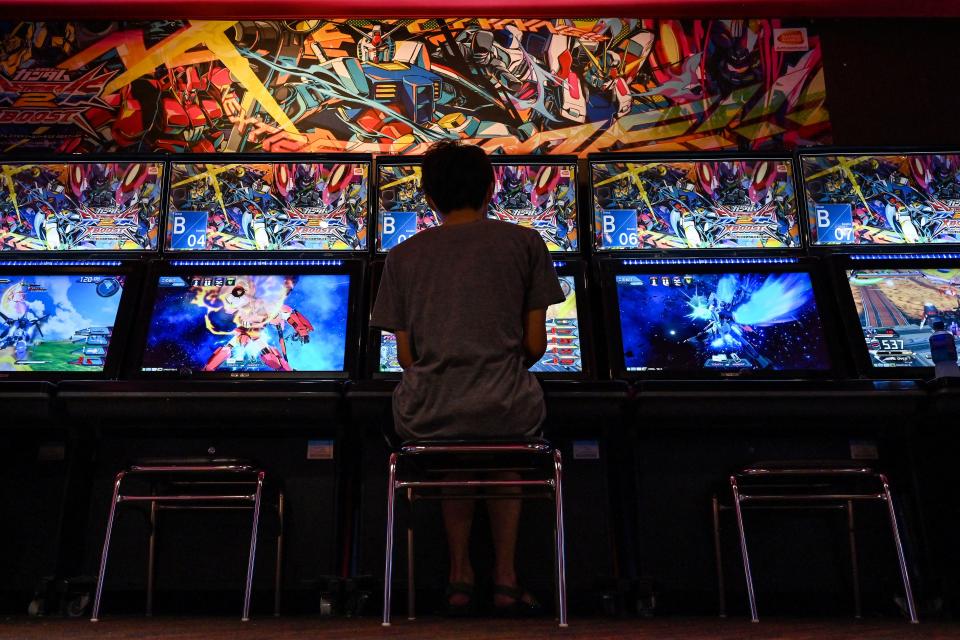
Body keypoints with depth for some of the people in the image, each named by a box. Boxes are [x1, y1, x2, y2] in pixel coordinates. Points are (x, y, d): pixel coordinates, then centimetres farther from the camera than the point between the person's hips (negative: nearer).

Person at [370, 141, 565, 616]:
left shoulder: (404, 255, 8)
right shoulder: (524, 242, 5)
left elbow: (406, 356, 9)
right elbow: (534, 346, 5)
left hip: (428, 415, 1)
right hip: (506, 408, -1)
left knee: (453, 444, 36)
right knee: (508, 449, 35)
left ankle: (460, 573, 31)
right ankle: (505, 576, 29)